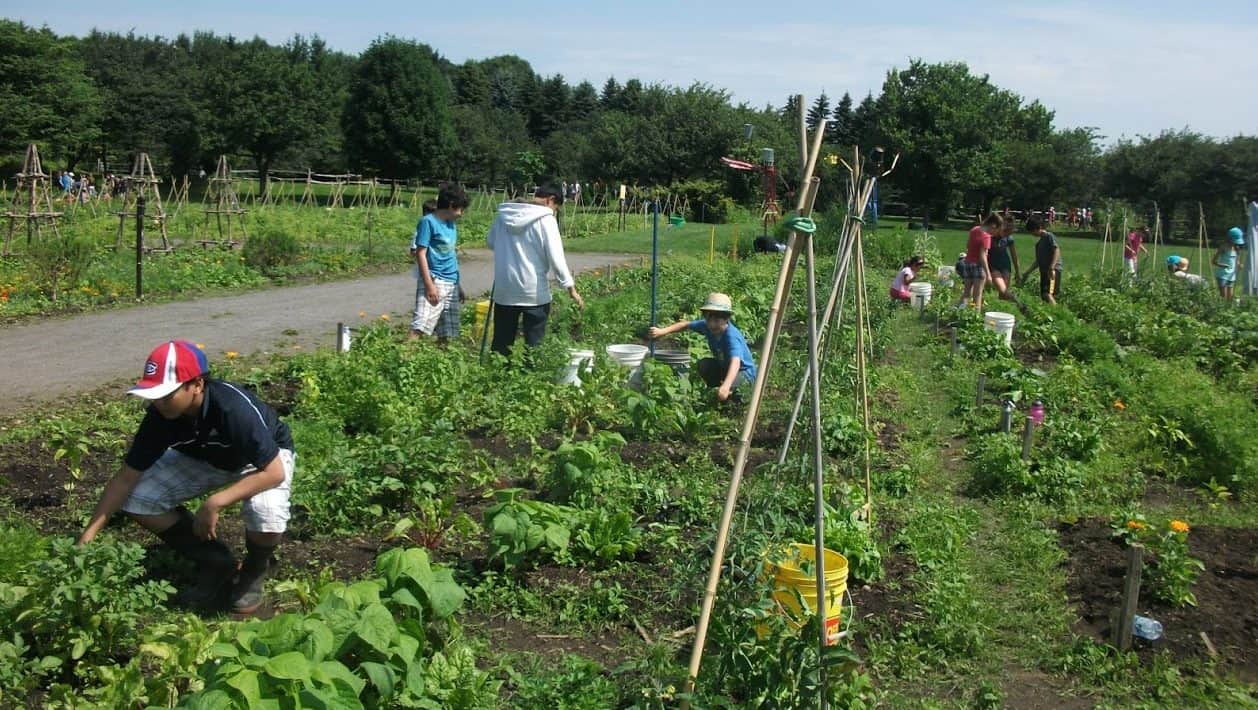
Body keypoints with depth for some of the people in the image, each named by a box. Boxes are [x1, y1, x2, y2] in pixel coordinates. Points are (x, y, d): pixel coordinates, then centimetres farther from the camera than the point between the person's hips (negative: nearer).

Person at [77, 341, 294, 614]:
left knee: (266, 514, -37)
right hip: (203, 458, 5)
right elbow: (126, 477, -13)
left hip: (262, 459, -5)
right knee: (138, 500, -14)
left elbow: (274, 472, -37)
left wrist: (215, 502, -43)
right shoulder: (160, 415, -23)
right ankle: (216, 563, 4)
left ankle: (255, 569, 1)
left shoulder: (235, 409, -39)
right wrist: (88, 535, -17)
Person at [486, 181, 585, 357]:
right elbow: (556, 257, -13)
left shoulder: (503, 214, 4)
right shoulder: (546, 219, -11)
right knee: (534, 343, 6)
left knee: (501, 342, 12)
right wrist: (570, 287, -8)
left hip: (504, 290, 4)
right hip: (534, 292, -4)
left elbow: (490, 242, 17)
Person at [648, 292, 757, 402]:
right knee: (703, 364, -18)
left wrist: (726, 386, -69)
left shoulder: (732, 336, -38)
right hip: (723, 367, 7)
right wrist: (663, 331, -15)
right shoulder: (707, 326, -17)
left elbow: (735, 362, -53)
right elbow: (686, 325, -2)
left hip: (745, 371, -7)